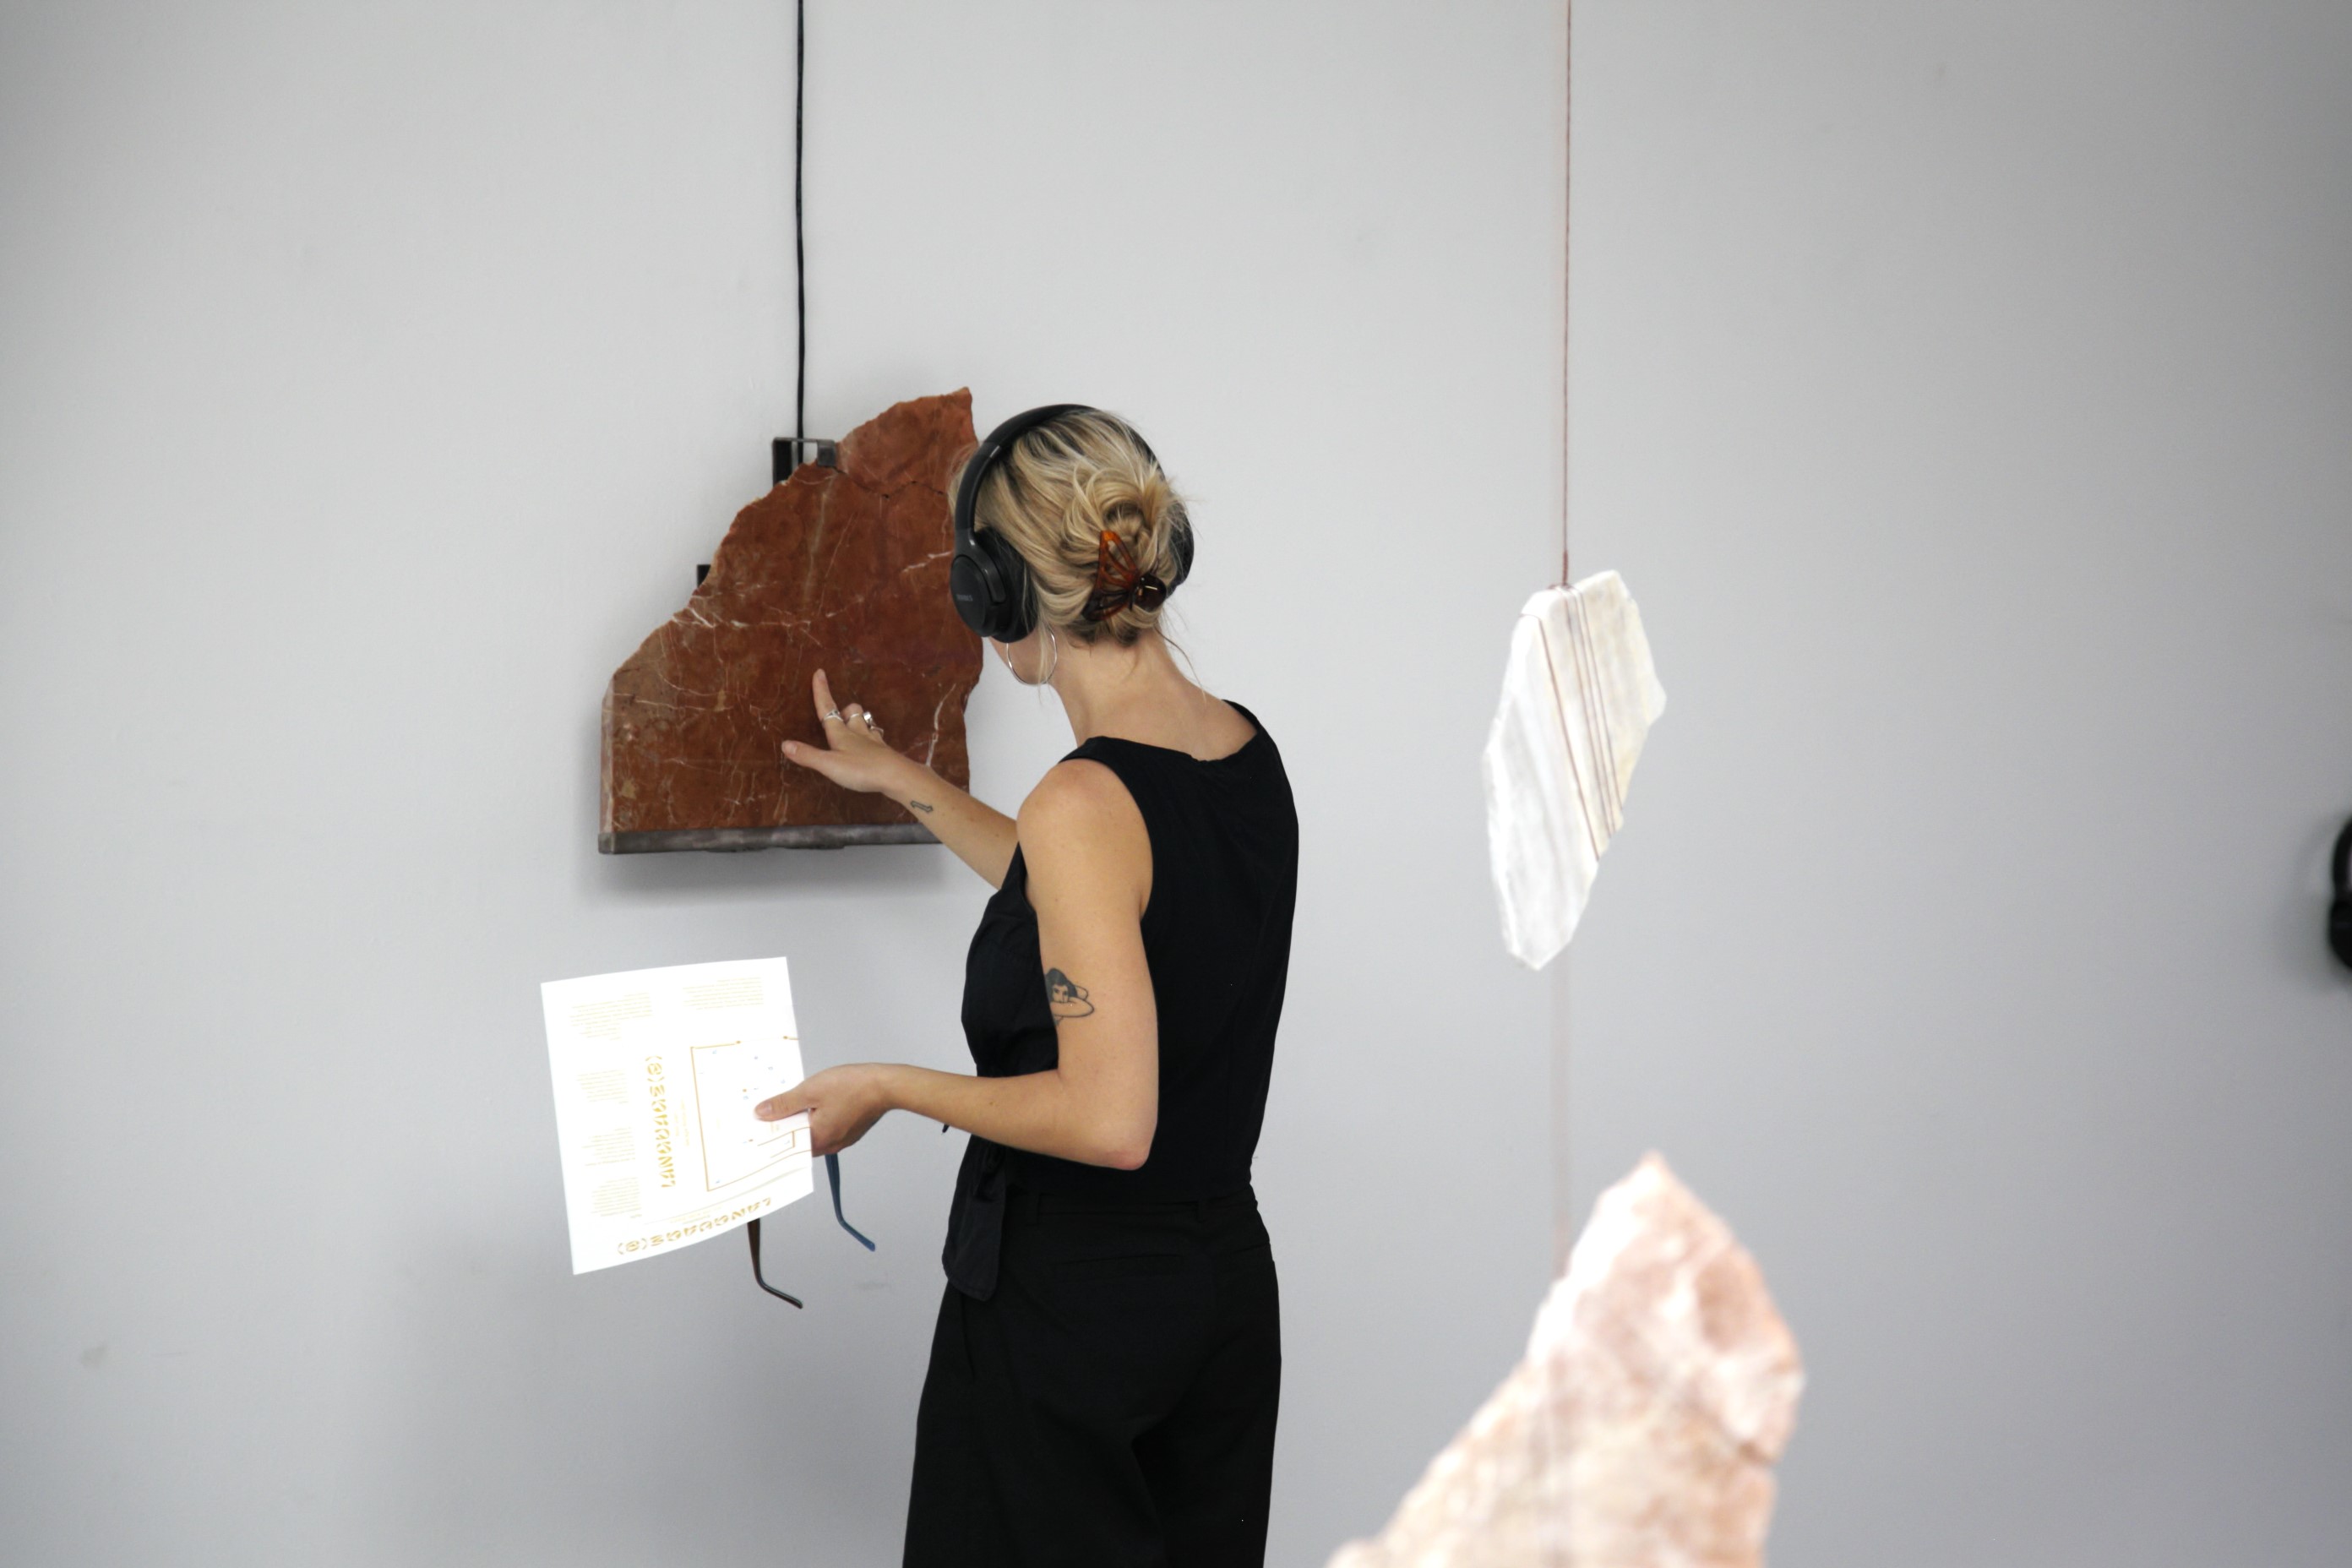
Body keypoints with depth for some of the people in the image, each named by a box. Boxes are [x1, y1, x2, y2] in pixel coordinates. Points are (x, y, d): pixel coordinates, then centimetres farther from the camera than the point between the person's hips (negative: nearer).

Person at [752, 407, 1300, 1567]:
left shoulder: (1086, 801, -23)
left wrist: (892, 1089, -15)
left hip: (1066, 1301, -8)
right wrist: (899, 781, 31)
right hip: (1225, 1284, 8)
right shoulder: (1244, 751, 2)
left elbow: (1108, 1120, -27)